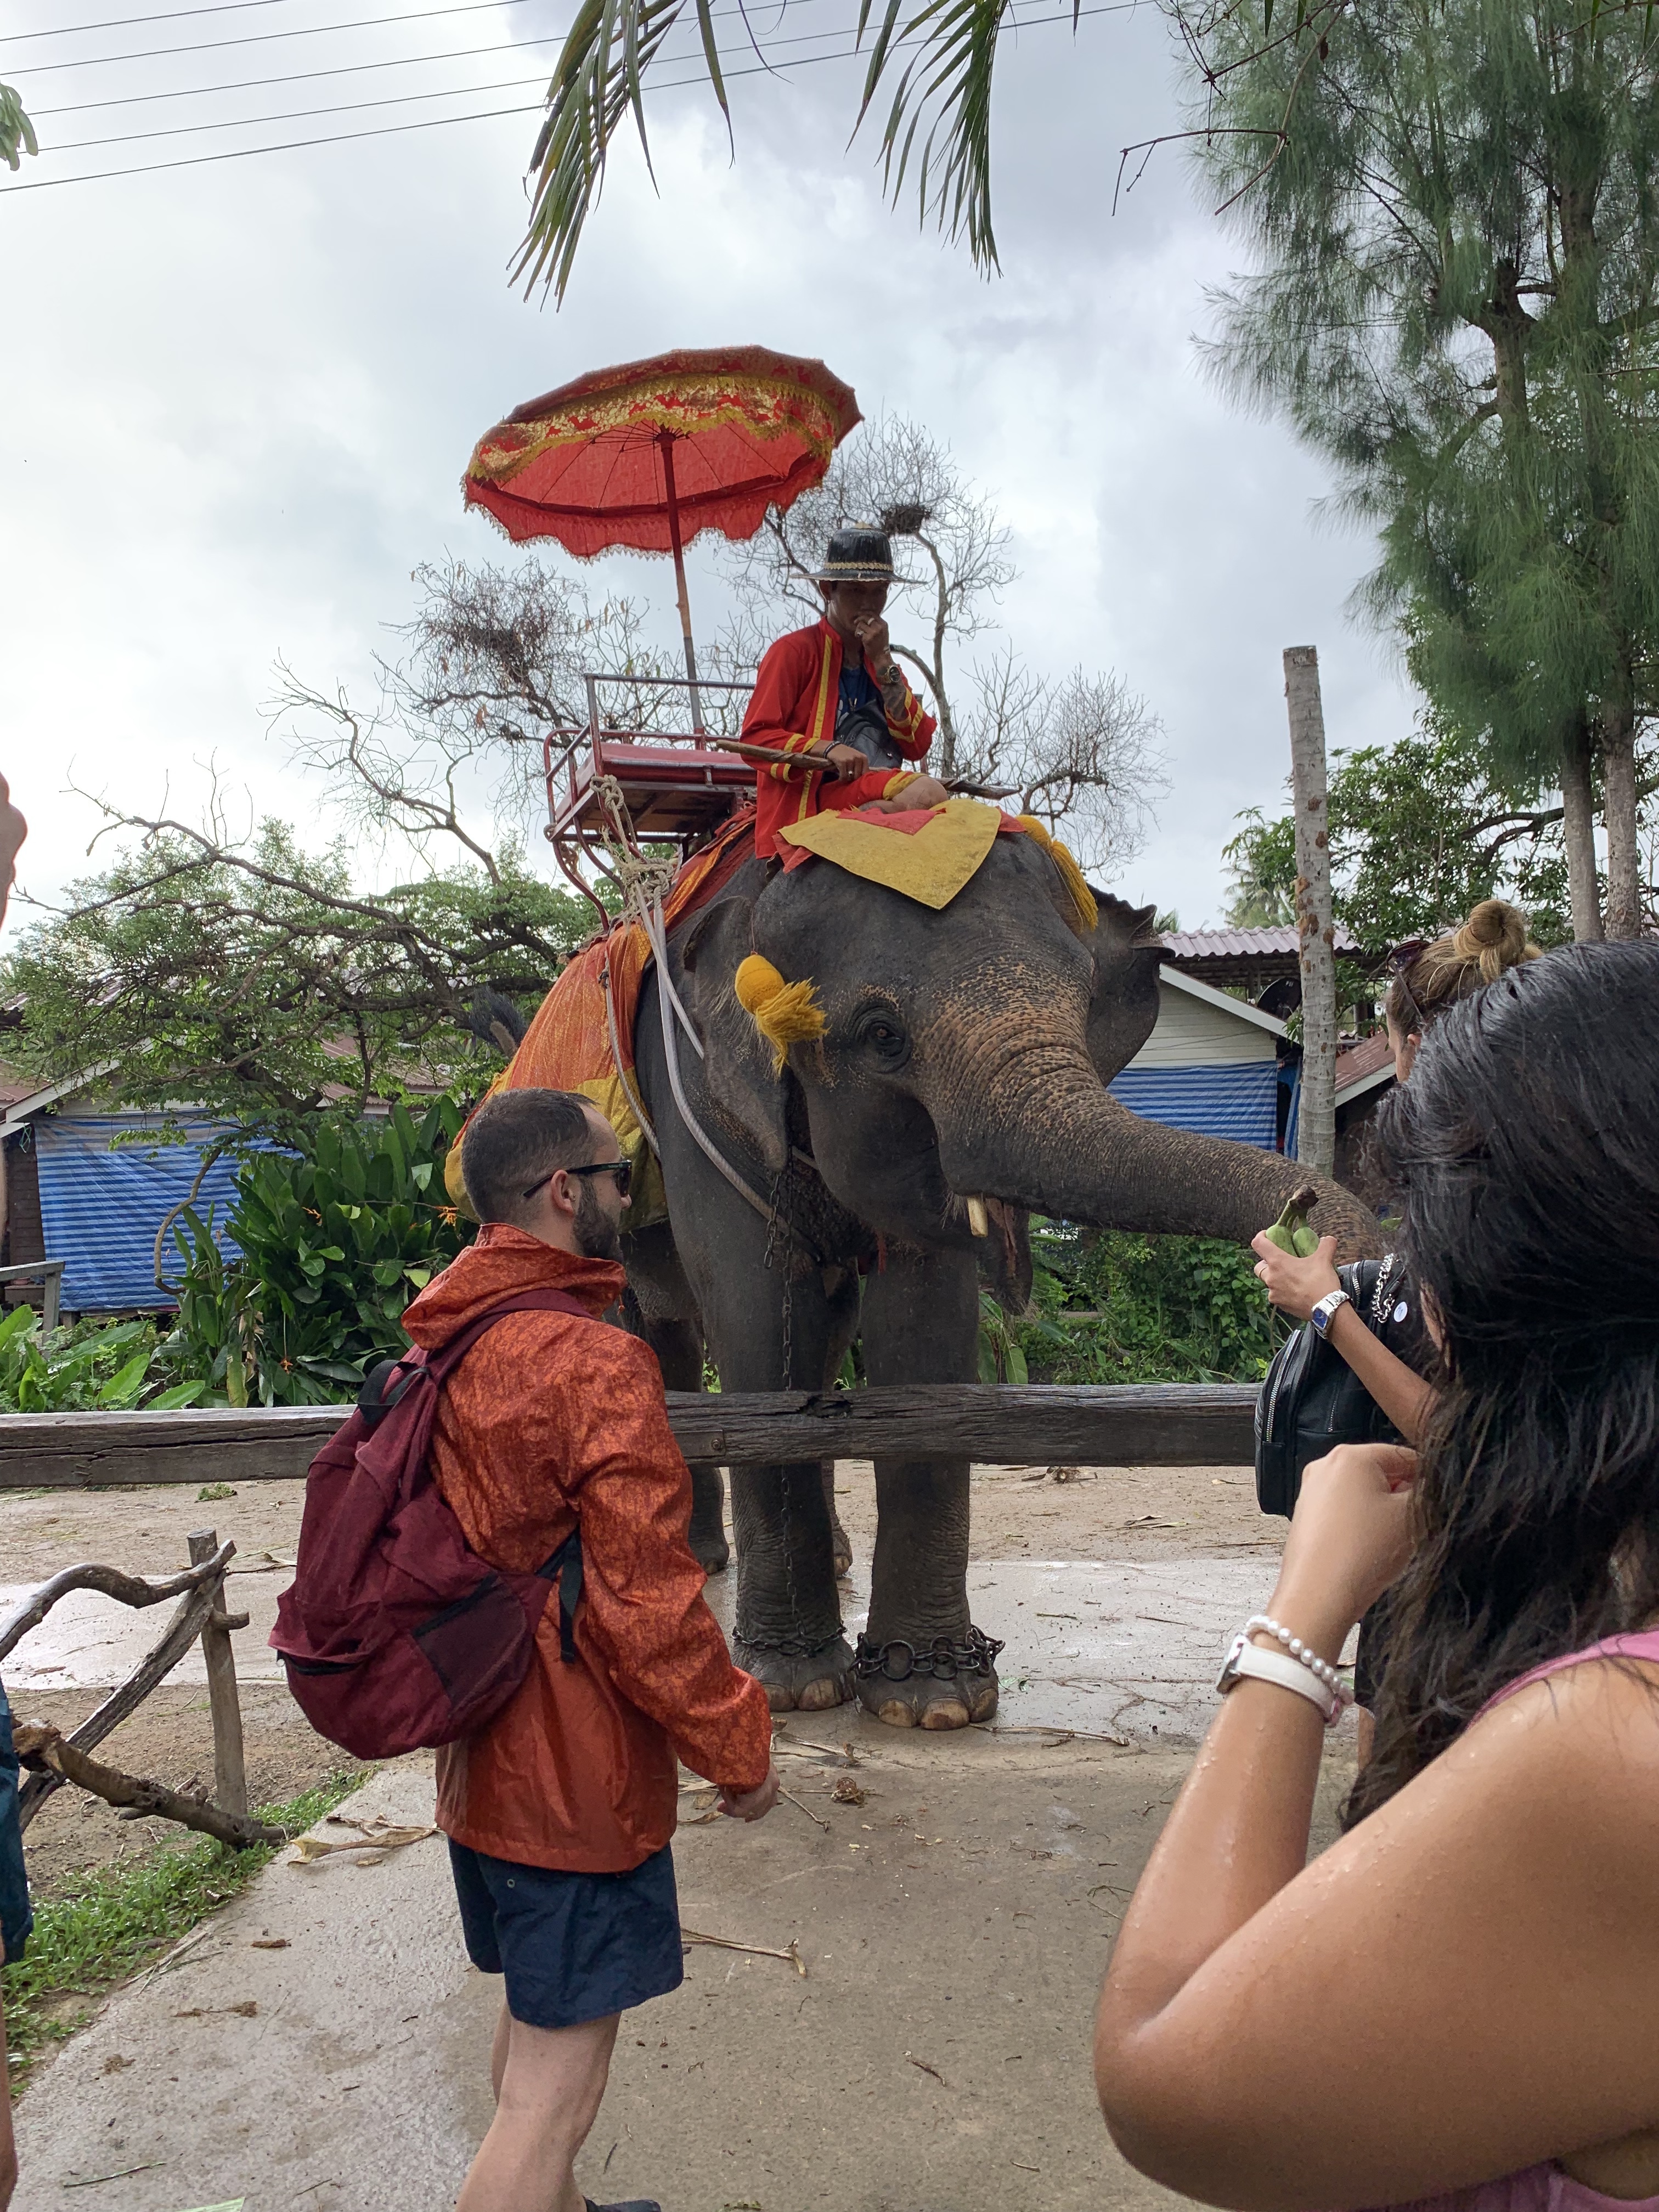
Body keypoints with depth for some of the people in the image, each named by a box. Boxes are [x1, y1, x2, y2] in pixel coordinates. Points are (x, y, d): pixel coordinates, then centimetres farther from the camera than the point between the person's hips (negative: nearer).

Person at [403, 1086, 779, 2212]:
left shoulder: (450, 1347, 3)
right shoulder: (595, 1366, -24)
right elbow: (650, 1606, -23)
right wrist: (738, 1746, -10)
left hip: (484, 1760, 9)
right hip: (578, 1778, -9)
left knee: (535, 2016, 27)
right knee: (555, 2086, 3)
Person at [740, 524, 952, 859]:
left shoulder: (879, 658, 23)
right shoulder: (795, 650, 5)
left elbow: (918, 746, 10)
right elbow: (755, 737, -4)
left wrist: (883, 662, 3)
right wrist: (827, 749, -19)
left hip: (879, 793, 7)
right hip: (808, 800, -7)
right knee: (928, 792, -30)